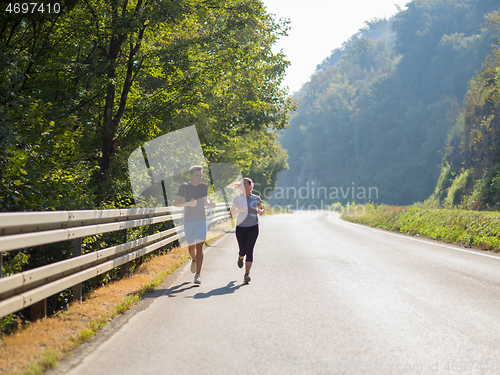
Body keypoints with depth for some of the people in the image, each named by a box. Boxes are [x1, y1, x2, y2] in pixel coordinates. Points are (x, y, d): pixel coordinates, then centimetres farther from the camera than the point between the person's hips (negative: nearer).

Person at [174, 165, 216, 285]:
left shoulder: (204, 187, 5)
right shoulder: (184, 187, -5)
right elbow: (175, 203, -7)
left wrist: (210, 203, -3)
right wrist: (188, 203, -24)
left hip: (201, 221, 1)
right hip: (188, 221, -1)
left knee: (199, 246, -11)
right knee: (191, 246, 10)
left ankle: (198, 274, -12)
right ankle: (194, 260, 47)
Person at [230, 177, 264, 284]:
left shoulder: (256, 198, 3)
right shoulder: (238, 198, 0)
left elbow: (261, 209, 19)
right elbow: (232, 213, 0)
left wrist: (260, 211, -5)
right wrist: (240, 210, -19)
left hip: (253, 227, -1)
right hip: (241, 227, 1)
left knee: (249, 250, -14)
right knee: (243, 250, 7)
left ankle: (247, 274, -15)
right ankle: (240, 257, 47)